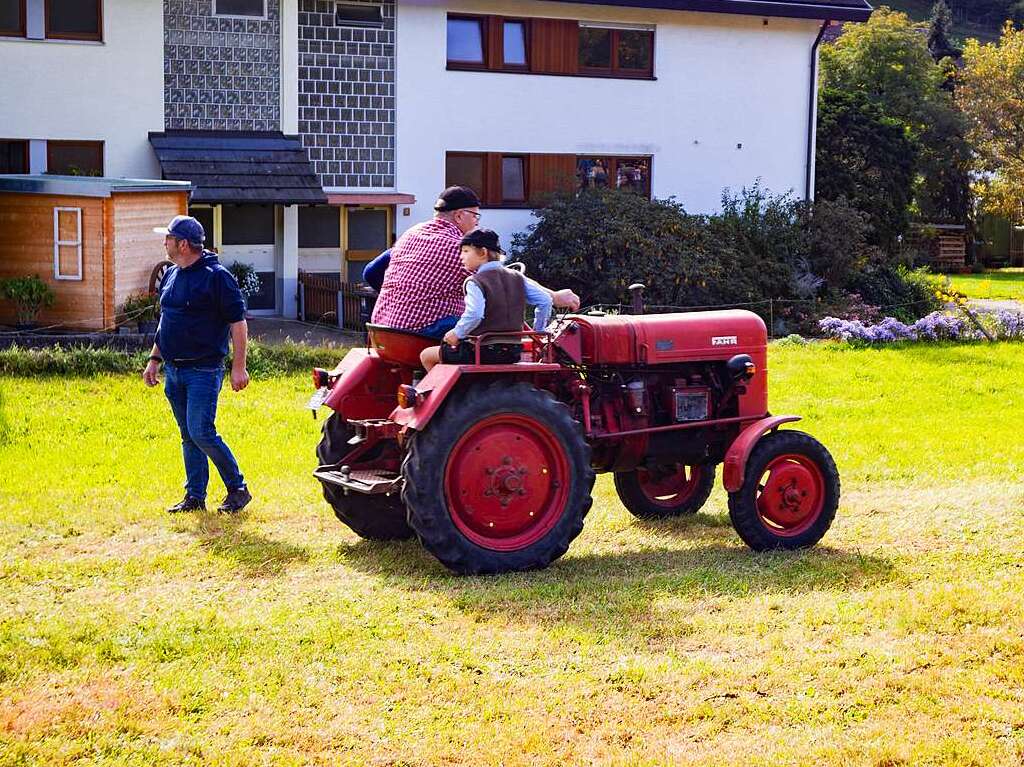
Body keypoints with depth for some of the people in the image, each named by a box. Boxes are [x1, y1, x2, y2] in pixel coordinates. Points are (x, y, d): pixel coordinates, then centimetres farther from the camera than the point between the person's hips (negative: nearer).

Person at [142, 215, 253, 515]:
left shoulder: (216, 276, -11)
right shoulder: (171, 276, 13)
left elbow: (238, 322, -11)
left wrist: (239, 366, -15)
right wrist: (154, 359, 19)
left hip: (204, 370, -8)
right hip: (173, 371, 8)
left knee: (201, 433, -12)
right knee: (188, 436, 11)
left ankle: (238, 489, 2)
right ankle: (195, 496, 17)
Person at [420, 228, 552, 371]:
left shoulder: (475, 283, -13)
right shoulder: (517, 278, 7)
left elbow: (473, 315, -29)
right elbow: (545, 300, 5)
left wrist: (457, 333, -14)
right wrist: (538, 331, 14)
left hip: (483, 351, -7)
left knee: (426, 356, 7)